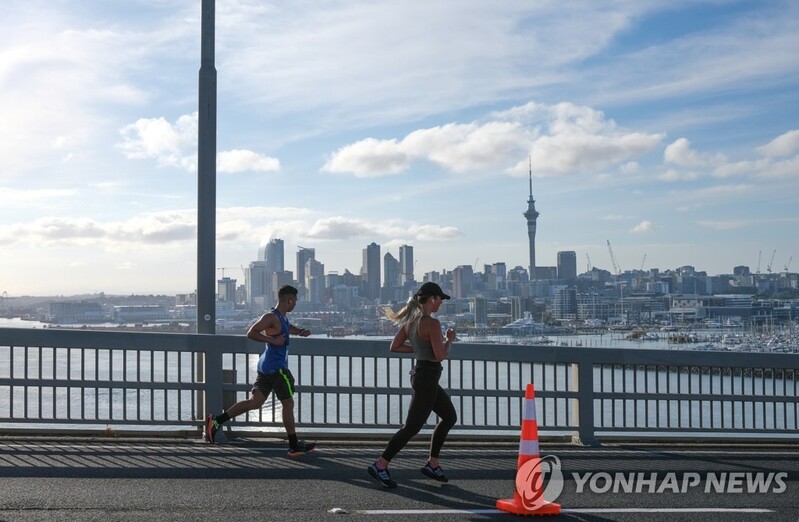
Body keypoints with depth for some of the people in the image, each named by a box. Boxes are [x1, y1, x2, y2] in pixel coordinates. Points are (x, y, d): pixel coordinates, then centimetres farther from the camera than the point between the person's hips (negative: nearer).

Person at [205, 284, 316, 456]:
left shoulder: (282, 318, 15)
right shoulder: (271, 317, -15)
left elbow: (288, 328, 36)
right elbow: (251, 333, -21)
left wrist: (301, 331, 16)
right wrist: (272, 340, -25)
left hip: (266, 366, 10)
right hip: (276, 367, -10)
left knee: (255, 402, 6)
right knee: (288, 403, 1)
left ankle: (216, 420, 0)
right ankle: (294, 446, 10)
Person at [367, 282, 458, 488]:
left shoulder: (411, 320, 7)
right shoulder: (432, 323, -19)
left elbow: (395, 346, 10)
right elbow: (440, 356, -22)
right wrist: (450, 339, -4)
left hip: (421, 374, 10)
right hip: (427, 377, -10)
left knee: (450, 417, 20)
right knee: (412, 427, -3)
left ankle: (432, 464, 24)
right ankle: (380, 466, 3)